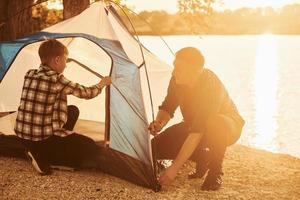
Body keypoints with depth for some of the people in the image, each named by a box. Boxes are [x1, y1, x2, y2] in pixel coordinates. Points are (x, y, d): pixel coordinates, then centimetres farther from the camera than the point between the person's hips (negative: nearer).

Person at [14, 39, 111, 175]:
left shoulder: (29, 75, 3)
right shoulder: (57, 80, -17)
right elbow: (86, 93, -4)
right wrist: (102, 84, 16)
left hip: (23, 136, 8)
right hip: (42, 139, -8)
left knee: (72, 111, 22)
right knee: (92, 149, 4)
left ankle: (38, 153, 13)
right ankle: (43, 158, -6)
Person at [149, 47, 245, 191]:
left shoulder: (211, 87, -38)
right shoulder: (178, 79, -18)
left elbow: (197, 132, -42)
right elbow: (167, 108, -3)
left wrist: (174, 168, -43)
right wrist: (159, 123, -29)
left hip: (228, 125, -6)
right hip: (194, 124, 6)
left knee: (215, 125, -44)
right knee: (157, 147, -12)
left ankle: (215, 172, -17)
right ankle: (202, 158, 8)